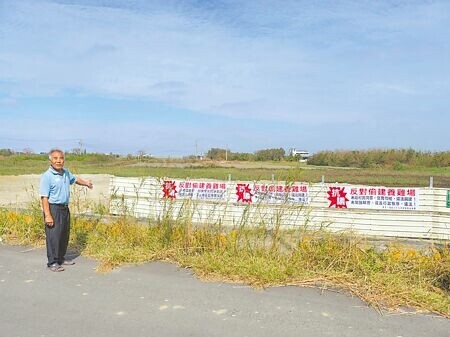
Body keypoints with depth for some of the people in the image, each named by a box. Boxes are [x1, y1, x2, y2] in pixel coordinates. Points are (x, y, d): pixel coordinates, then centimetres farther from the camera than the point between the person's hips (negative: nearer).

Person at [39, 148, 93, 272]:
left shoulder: (66, 173, 7)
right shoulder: (47, 176, -16)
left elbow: (74, 179, 30)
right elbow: (44, 197, -19)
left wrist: (86, 183, 46)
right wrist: (47, 215, -23)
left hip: (65, 208, 8)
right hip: (53, 209, -8)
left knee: (64, 235, 16)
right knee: (53, 236, -4)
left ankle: (61, 258, 30)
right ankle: (52, 263, 7)